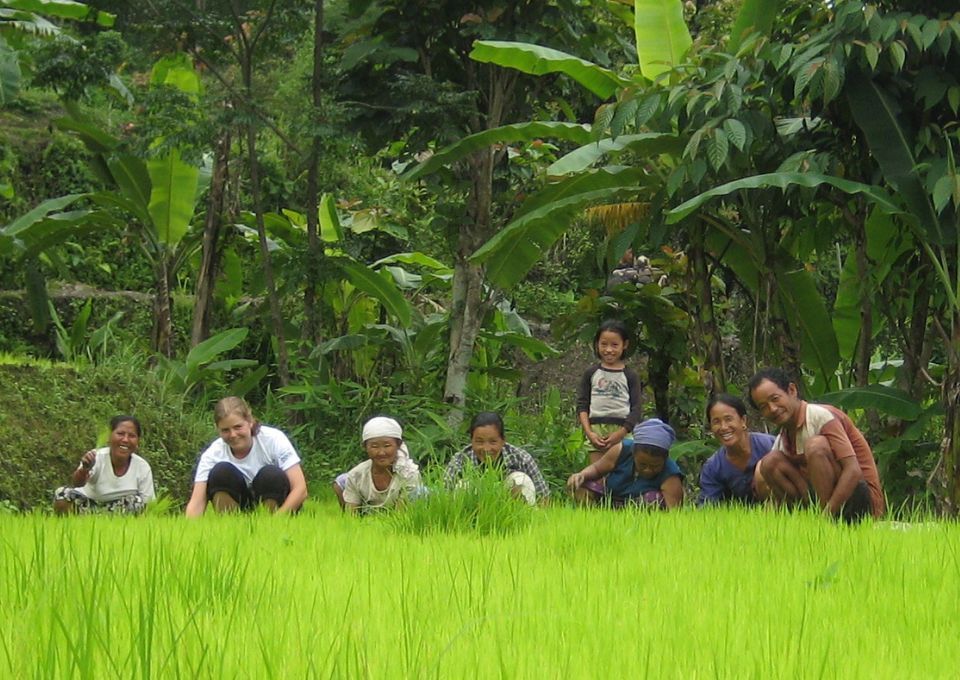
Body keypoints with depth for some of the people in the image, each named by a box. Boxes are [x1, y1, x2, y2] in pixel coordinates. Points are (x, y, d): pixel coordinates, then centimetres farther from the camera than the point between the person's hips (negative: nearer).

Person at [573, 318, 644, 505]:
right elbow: (582, 405, 9)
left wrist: (620, 434, -9)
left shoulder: (629, 376, 7)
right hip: (596, 430, 2)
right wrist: (589, 432, -5)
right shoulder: (591, 374, 12)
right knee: (596, 477, -2)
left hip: (622, 431, -2)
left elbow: (636, 408, 2)